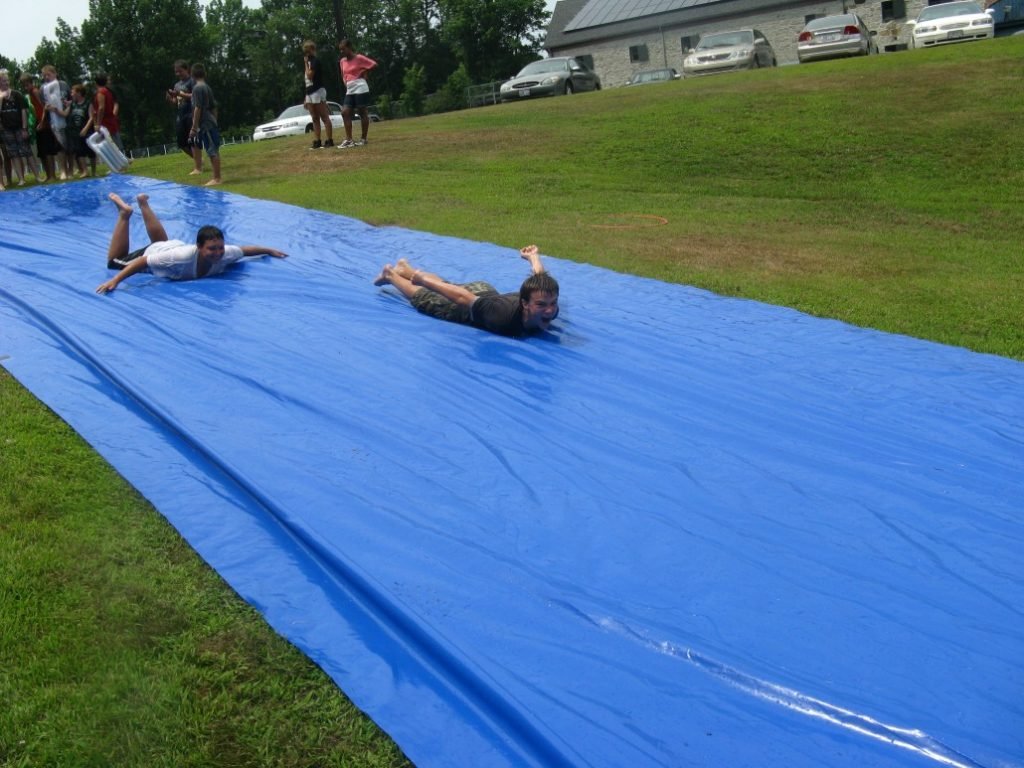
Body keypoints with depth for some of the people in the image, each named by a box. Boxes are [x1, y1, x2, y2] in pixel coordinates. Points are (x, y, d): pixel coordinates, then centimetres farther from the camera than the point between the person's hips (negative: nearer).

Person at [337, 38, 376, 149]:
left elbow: (374, 64, -8)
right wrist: (345, 82, 10)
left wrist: (363, 73, -6)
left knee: (362, 113, 0)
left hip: (360, 89, -7)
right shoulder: (342, 61, 13)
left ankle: (363, 139, 6)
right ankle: (348, 140, -3)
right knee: (345, 112, -3)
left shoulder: (359, 58, -7)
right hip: (349, 91, 7)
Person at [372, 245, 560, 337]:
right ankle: (390, 274, 51)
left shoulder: (549, 310, -32)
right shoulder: (504, 317, -50)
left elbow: (540, 279, -8)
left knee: (442, 286, 34)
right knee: (422, 297, 25)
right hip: (466, 305, -5)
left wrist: (533, 257, 13)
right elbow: (463, 297, -39)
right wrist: (423, 278, -27)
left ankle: (405, 268, 60)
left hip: (486, 292, 5)